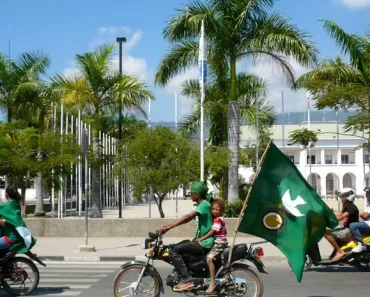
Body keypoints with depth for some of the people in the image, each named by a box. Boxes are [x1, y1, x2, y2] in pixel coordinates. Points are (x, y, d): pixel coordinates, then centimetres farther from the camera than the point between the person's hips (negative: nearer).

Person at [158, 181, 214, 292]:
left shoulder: (204, 204, -16)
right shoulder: (202, 205, 16)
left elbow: (187, 217, -28)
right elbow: (188, 218, 15)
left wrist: (168, 227, -33)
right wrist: (169, 225, 5)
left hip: (203, 243, -10)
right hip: (200, 241, 10)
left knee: (174, 251, -19)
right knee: (176, 248, 17)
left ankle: (187, 280, -21)